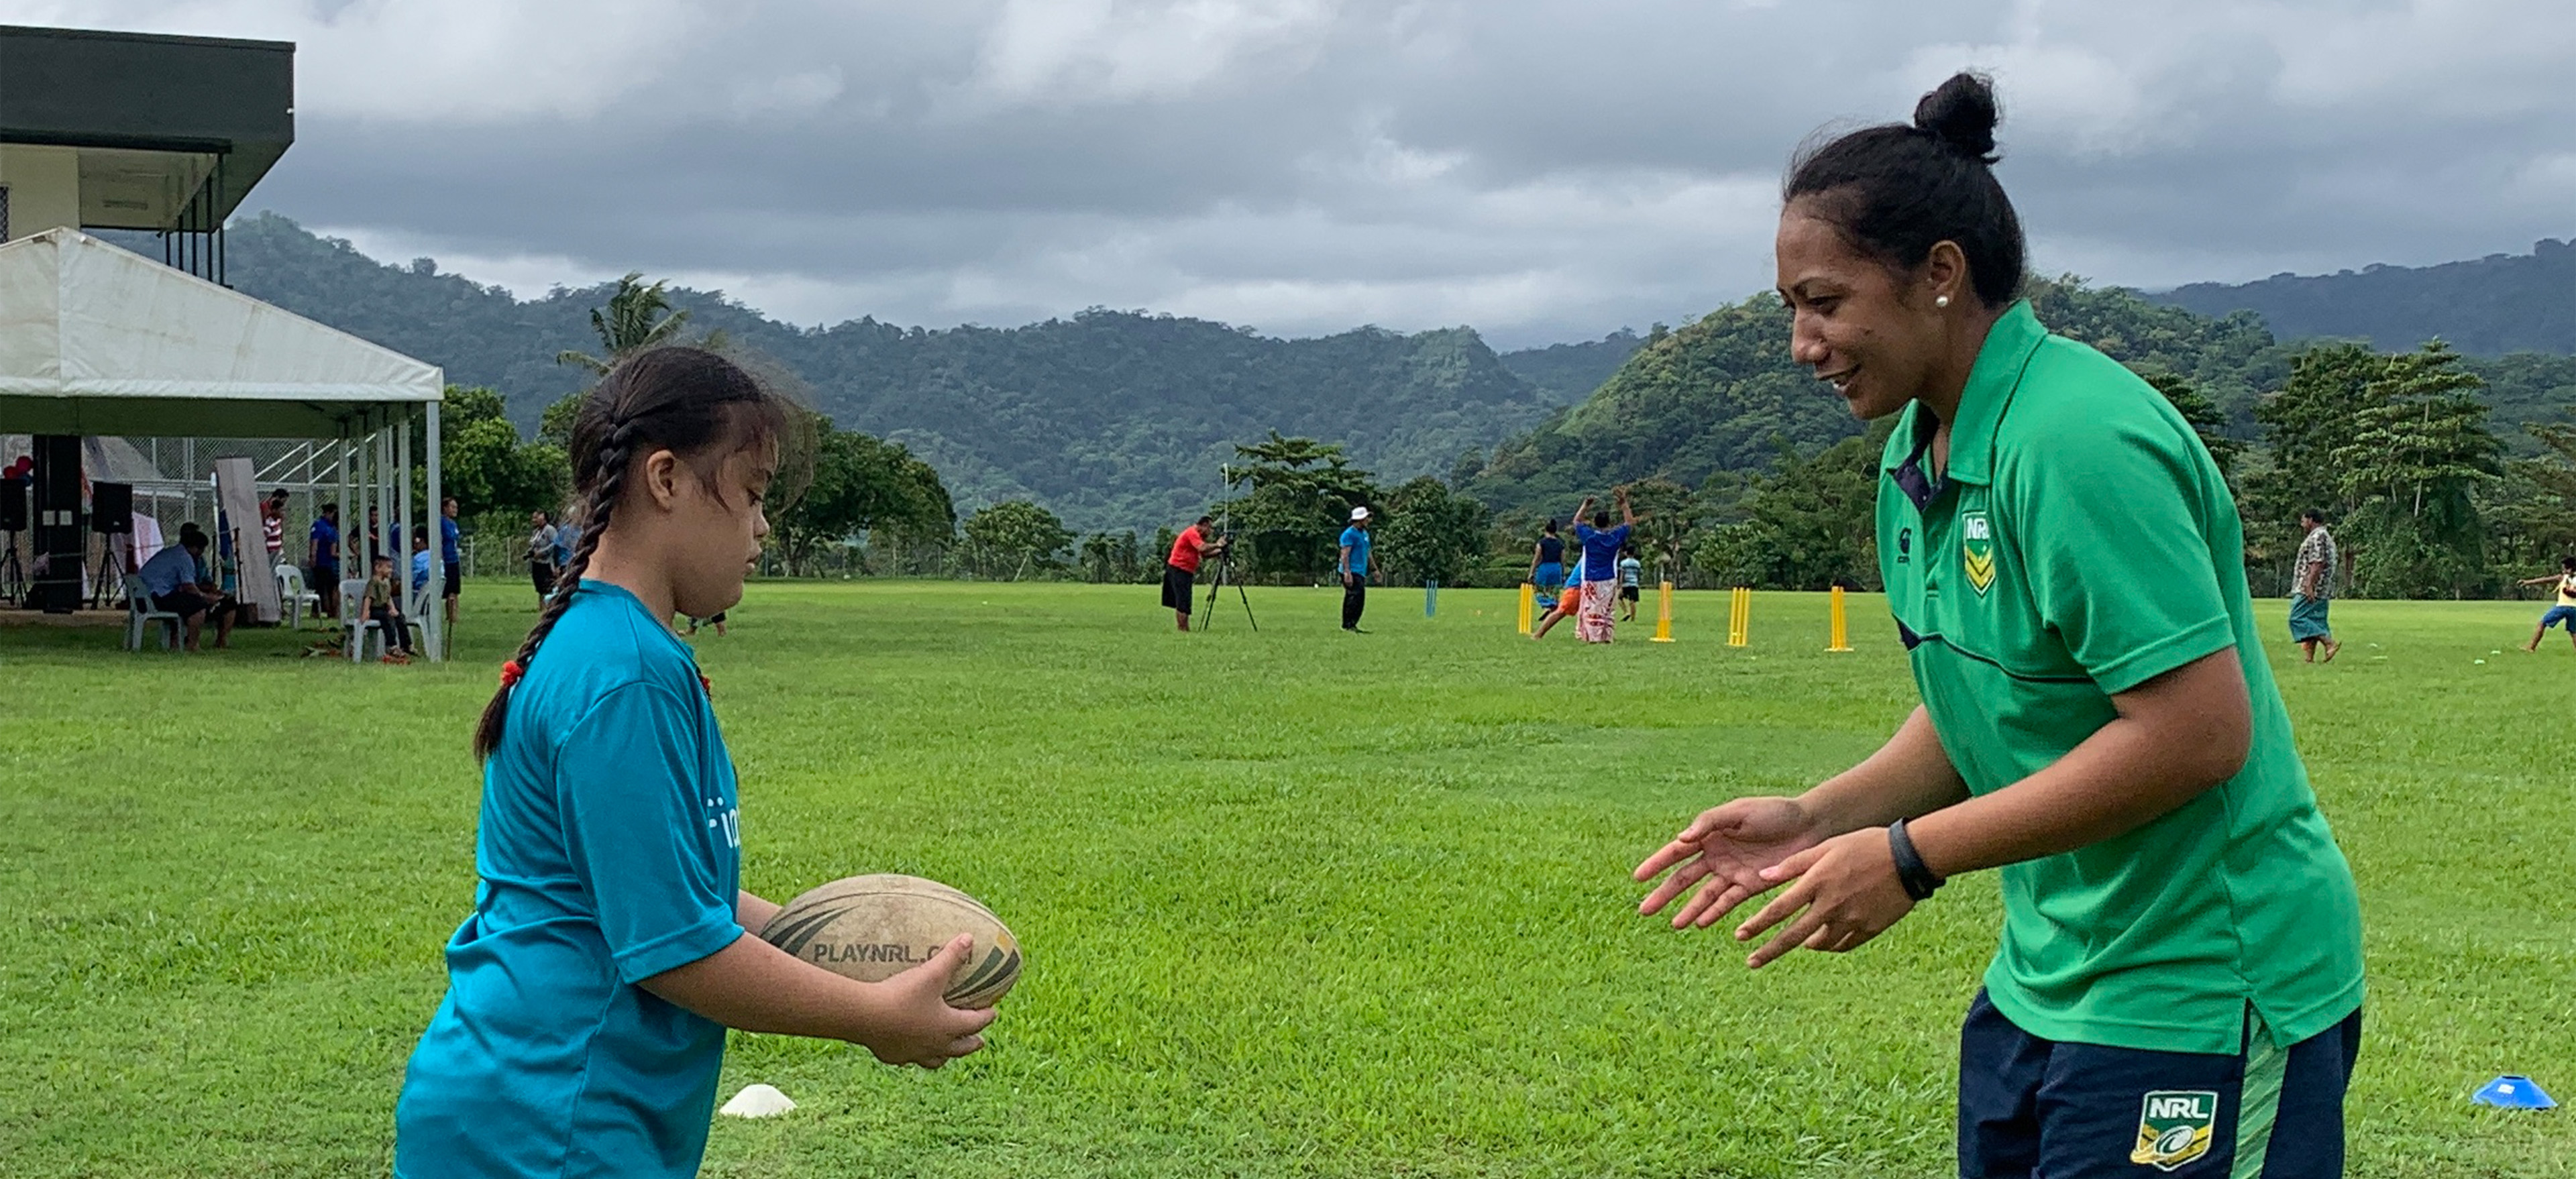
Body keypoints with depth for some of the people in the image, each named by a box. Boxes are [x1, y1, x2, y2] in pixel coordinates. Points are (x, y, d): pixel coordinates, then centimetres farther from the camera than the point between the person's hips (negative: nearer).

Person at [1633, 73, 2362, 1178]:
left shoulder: (2076, 440, -22)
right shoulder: (1917, 457, 7)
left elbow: (2199, 730, -26)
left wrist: (1912, 857, -21)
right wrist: (1818, 817, -1)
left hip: (2199, 996, -9)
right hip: (2045, 981, 9)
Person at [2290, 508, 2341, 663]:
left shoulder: (2317, 537, -12)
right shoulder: (2326, 537, 21)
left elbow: (2317, 563, -22)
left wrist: (2309, 585, -25)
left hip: (2312, 589, -11)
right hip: (2322, 591, 11)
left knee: (2298, 618, -13)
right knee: (2315, 622, 8)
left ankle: (2329, 643, -20)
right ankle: (2310, 657, 7)